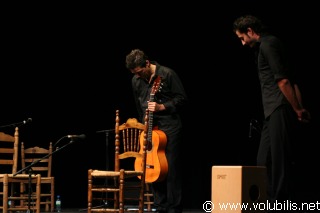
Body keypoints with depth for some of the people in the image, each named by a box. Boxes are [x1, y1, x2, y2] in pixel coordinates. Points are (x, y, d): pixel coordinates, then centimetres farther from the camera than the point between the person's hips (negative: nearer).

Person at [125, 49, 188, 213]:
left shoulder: (167, 74, -9)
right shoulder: (136, 81, 8)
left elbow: (182, 99, -8)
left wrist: (162, 107, -18)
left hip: (170, 127, -6)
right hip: (149, 128, 6)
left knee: (171, 168, -5)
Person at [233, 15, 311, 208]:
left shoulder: (268, 44, -8)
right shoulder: (267, 45, 22)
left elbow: (282, 80, -17)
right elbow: (292, 79, 19)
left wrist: (297, 110, -14)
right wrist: (300, 108, 11)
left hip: (280, 111, -10)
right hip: (274, 112, 10)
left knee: (280, 161, -8)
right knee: (264, 161, 9)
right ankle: (271, 203, 11)